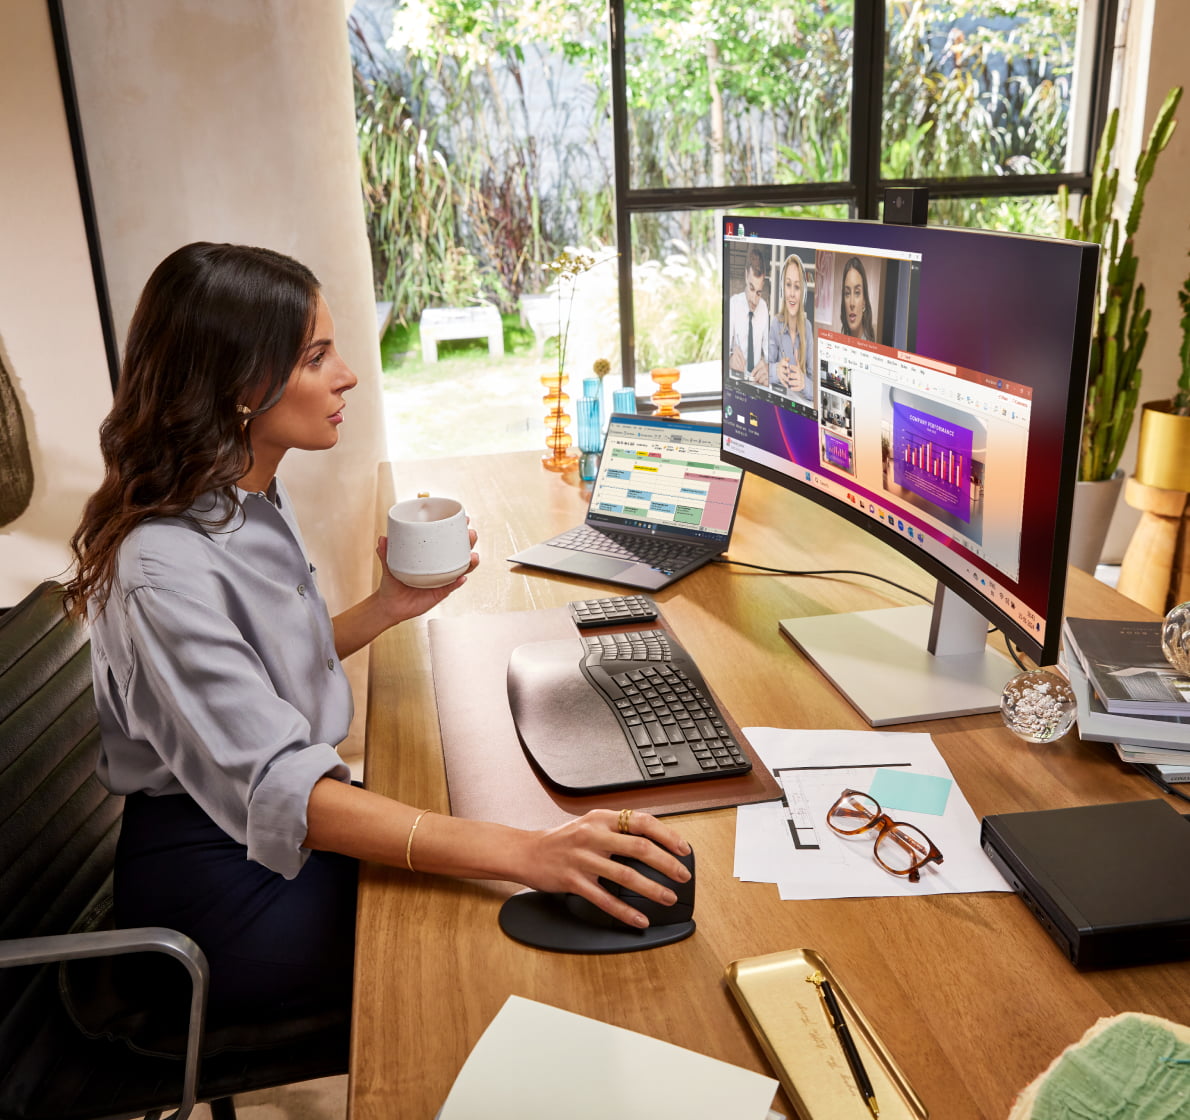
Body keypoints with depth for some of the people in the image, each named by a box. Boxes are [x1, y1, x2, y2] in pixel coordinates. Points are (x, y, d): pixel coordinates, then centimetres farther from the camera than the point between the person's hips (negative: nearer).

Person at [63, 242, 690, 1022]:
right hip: (219, 878, -8)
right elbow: (273, 788, -37)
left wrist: (389, 608, -4)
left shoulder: (257, 497, 3)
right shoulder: (166, 568, -28)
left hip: (284, 832, 8)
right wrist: (523, 853, -46)